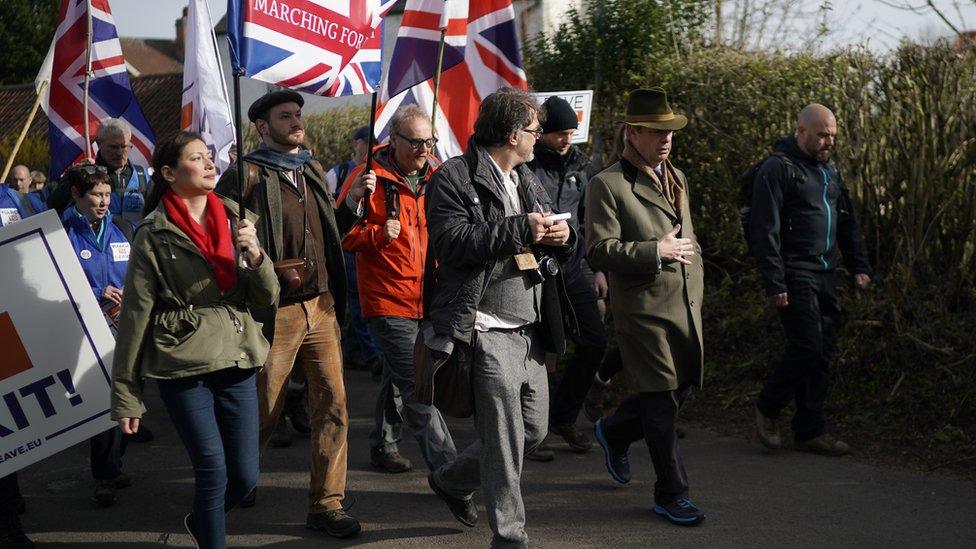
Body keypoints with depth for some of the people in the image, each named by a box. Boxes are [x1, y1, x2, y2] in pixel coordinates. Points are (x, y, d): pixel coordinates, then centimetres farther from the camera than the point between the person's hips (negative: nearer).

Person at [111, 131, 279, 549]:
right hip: (183, 366, -4)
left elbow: (267, 299, 8)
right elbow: (134, 315, -2)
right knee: (213, 469, -8)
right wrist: (126, 396, -3)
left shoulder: (234, 221, 9)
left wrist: (255, 256, -13)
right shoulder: (155, 235, -3)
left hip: (236, 360, 4)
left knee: (245, 475, 6)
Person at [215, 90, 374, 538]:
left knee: (333, 405, 3)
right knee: (263, 411, 4)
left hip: (321, 307, 6)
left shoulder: (313, 172, 14)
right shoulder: (245, 177, -8)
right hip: (274, 312, -6)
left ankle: (326, 504, 12)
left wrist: (352, 200, 5)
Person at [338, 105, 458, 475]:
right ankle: (447, 466, -10)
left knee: (398, 377, 20)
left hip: (425, 300, 7)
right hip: (389, 300, -7)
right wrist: (379, 234, -24)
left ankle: (383, 446, 37)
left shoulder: (434, 177, 10)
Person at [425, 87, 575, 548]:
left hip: (531, 329, 8)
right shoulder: (454, 178, -6)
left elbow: (559, 249, 22)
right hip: (488, 332, -8)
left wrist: (562, 237, -3)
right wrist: (520, 228, -18)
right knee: (505, 441, -4)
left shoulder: (528, 182, 18)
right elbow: (452, 243, -20)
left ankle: (451, 480, 36)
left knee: (533, 431, 14)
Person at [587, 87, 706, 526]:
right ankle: (671, 494, 10)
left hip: (685, 307, 8)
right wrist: (655, 251, -18)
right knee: (662, 401, -2)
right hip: (644, 309, -7)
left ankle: (614, 432, 38)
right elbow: (600, 252, -15)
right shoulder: (608, 184, -9)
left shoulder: (676, 178, 16)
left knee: (681, 387, 12)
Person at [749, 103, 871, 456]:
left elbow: (847, 222, 24)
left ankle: (810, 432, 13)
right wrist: (774, 284, -19)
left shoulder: (828, 169, 17)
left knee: (822, 353, 6)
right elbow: (764, 231, -14)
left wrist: (858, 266, 14)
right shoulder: (778, 169, -9)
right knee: (808, 348, -14)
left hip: (825, 276, 8)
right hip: (795, 274, -8)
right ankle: (768, 407, 8)